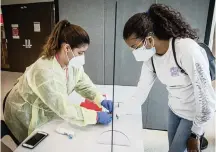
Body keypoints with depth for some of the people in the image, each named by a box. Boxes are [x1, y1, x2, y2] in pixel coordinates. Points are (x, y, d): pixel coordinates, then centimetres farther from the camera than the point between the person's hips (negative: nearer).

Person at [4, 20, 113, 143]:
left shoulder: (72, 62, -16)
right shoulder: (45, 71, -39)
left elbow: (84, 84, -8)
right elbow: (63, 107, -36)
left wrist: (101, 100, -23)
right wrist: (95, 116, -33)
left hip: (46, 111, 6)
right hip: (25, 115, -6)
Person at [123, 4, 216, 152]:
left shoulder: (187, 50, -32)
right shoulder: (150, 58, -11)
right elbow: (142, 90, -2)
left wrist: (196, 134, -16)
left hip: (196, 114, -5)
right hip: (174, 109, 6)